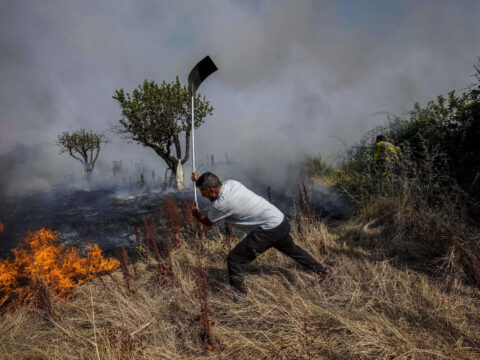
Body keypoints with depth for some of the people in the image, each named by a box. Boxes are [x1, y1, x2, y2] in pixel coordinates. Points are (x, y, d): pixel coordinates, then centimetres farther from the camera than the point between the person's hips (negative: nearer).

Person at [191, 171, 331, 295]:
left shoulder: (221, 204, -22)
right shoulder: (230, 183, -1)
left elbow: (207, 222, -1)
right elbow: (216, 189, 25)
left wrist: (196, 213, 18)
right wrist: (200, 180, 18)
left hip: (269, 231, -9)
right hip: (281, 222, 9)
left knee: (235, 259, -4)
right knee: (292, 249, 34)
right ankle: (321, 270, 50)